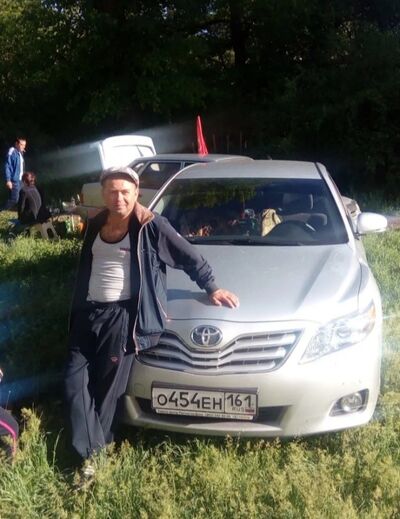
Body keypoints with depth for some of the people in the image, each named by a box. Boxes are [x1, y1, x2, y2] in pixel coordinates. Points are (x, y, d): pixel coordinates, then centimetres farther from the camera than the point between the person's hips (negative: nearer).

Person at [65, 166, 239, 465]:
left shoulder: (151, 226, -7)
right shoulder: (95, 226, 11)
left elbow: (191, 258, -1)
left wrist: (211, 288, 1)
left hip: (122, 315, -6)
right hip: (87, 312, 6)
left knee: (107, 387, 1)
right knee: (76, 381, -1)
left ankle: (97, 447, 19)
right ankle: (91, 452, 6)